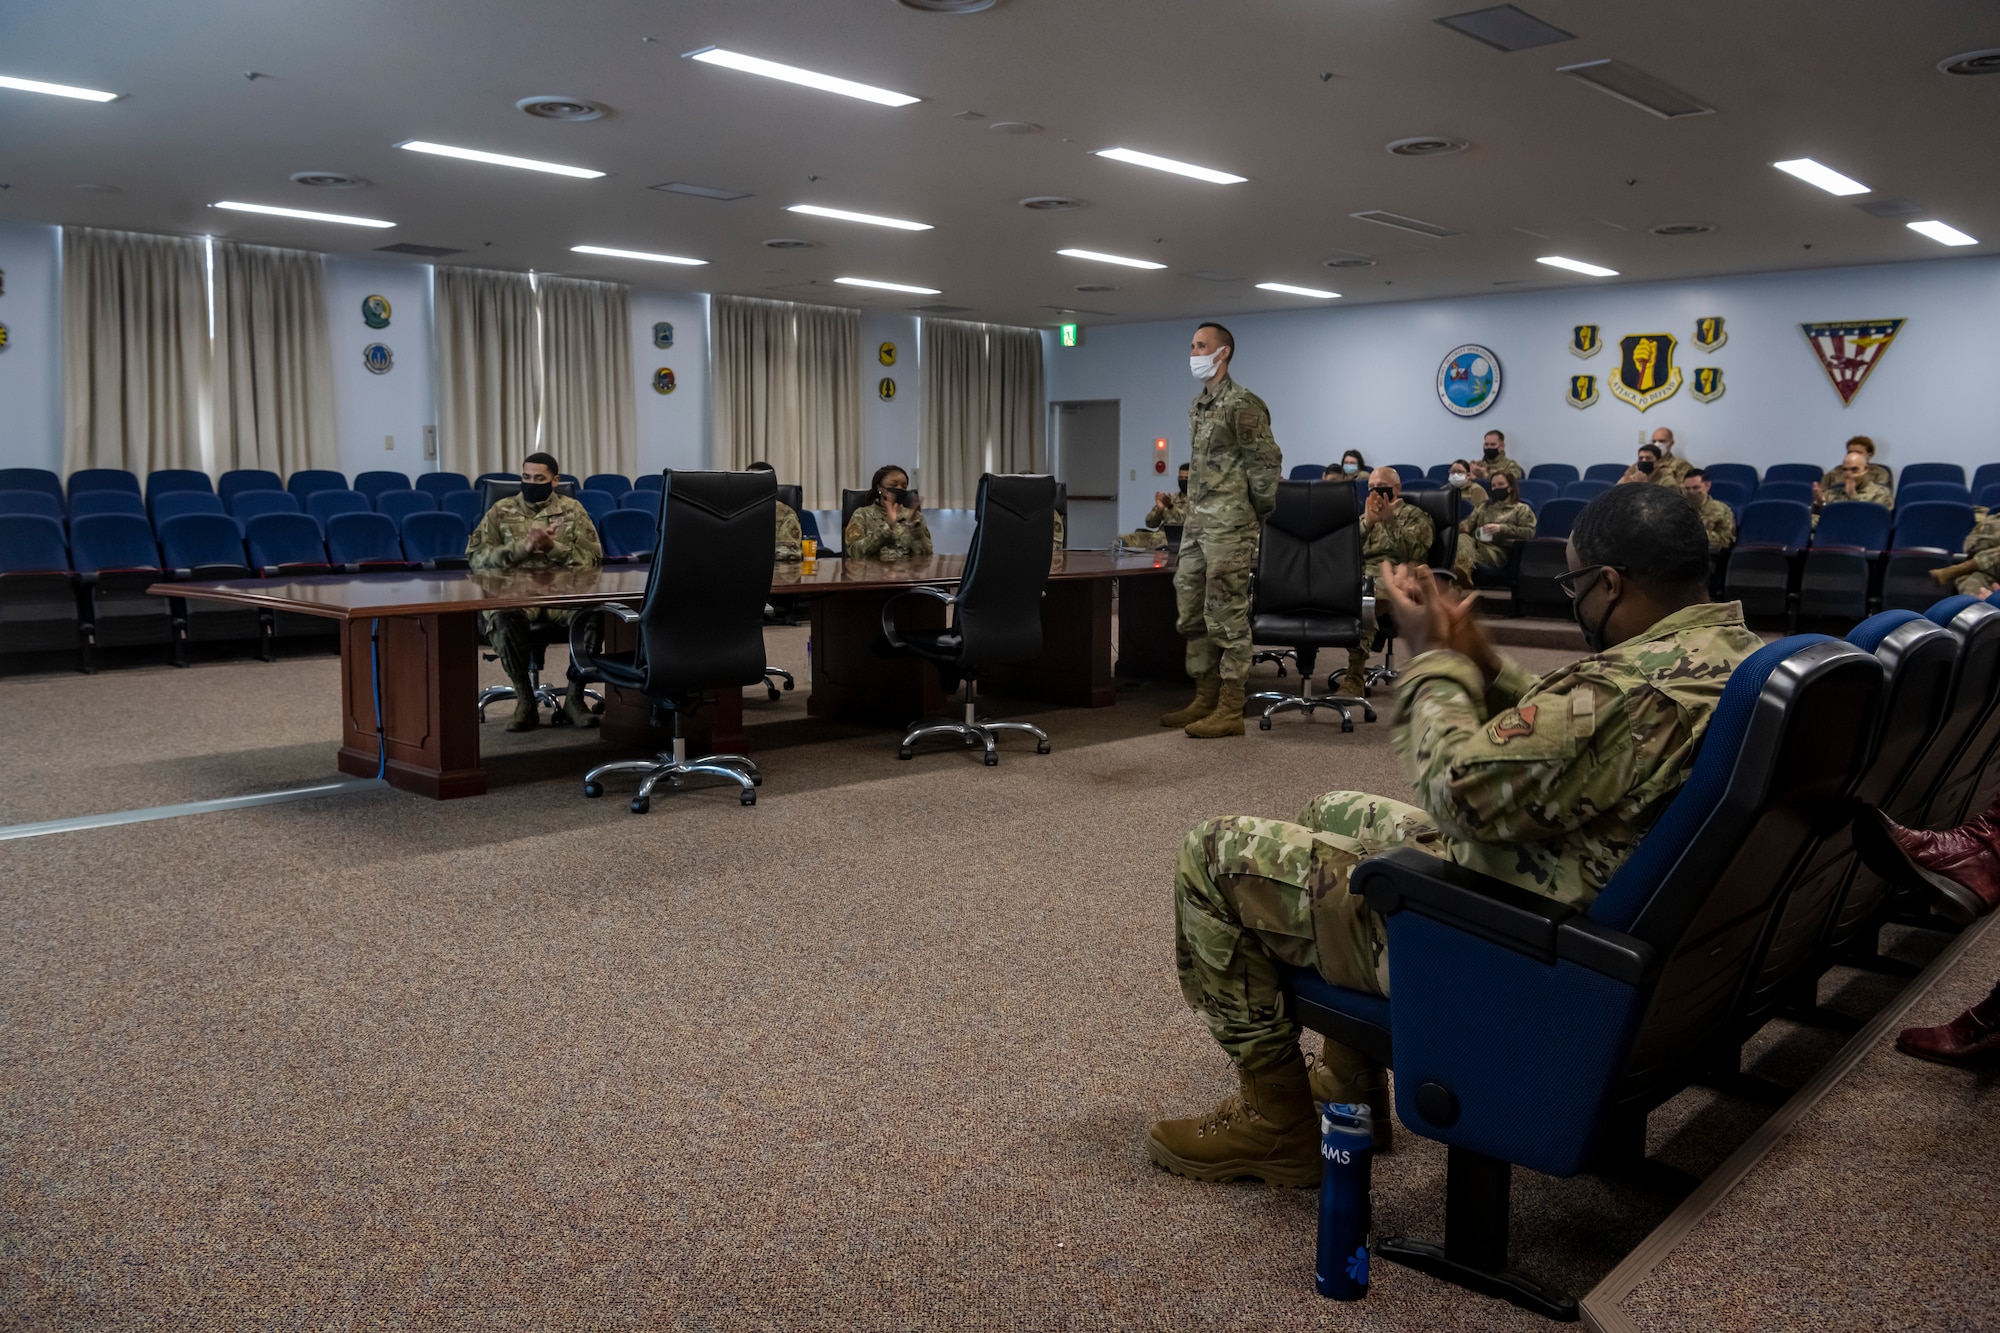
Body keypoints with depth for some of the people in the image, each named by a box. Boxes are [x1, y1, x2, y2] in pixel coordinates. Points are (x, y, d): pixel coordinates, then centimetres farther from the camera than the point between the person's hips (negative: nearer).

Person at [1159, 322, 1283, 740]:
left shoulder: (1242, 405, -11)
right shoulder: (1198, 407, 17)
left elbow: (1266, 465, -11)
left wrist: (1258, 514, -5)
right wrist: (1192, 513, 18)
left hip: (1228, 526, -9)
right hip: (1196, 524, 9)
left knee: (1227, 615, -6)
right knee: (1192, 612, 12)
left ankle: (1230, 711, -2)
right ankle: (1205, 698, 21)